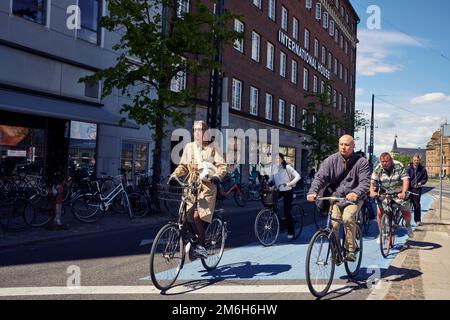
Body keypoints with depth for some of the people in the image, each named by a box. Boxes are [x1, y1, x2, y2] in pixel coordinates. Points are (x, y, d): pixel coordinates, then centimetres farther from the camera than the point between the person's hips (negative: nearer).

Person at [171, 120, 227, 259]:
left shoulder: (213, 147, 4)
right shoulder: (189, 146, 13)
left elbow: (222, 166, -3)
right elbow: (183, 165, 16)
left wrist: (217, 176, -23)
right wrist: (175, 174, -4)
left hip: (207, 186, -4)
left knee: (197, 216, -18)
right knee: (185, 216, -6)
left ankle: (201, 246, -9)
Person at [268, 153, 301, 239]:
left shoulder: (287, 167, -11)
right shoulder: (275, 168, 4)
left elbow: (297, 176, -14)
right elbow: (272, 178, 8)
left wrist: (290, 183, -28)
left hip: (287, 191, -5)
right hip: (278, 191, 5)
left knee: (287, 211, -6)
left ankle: (291, 232, 10)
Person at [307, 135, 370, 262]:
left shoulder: (361, 162, -7)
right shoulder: (331, 160, -3)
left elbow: (365, 182, -17)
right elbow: (320, 177, -10)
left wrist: (356, 193, -39)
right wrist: (313, 192, -30)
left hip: (354, 199, -2)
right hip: (336, 197, 2)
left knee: (348, 218, -28)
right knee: (333, 224, -11)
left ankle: (350, 250, -12)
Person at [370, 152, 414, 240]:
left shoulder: (399, 166, -14)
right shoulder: (378, 169, -10)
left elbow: (405, 180, -22)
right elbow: (372, 182, -14)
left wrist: (403, 192, -36)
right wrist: (372, 191, -34)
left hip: (399, 194, -1)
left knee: (406, 213, 1)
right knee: (379, 213, -9)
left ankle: (408, 226, 36)